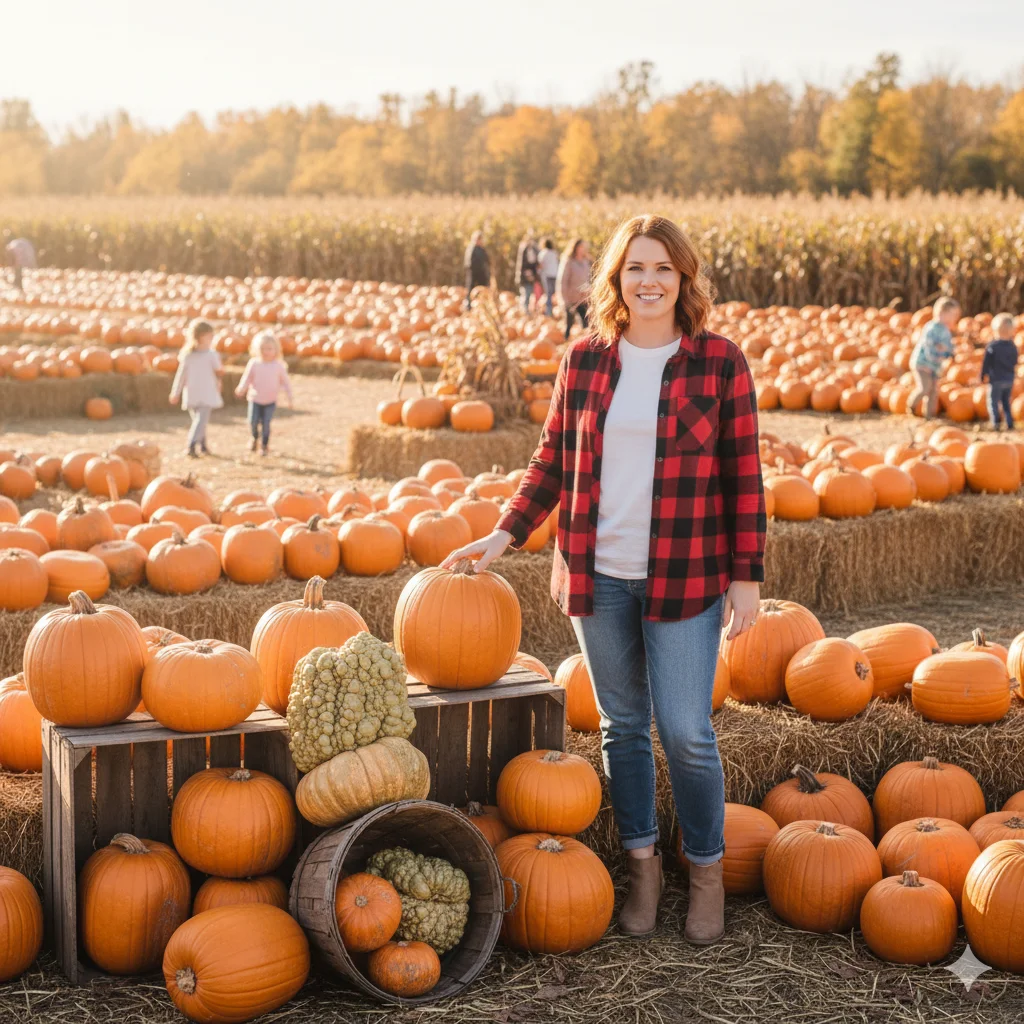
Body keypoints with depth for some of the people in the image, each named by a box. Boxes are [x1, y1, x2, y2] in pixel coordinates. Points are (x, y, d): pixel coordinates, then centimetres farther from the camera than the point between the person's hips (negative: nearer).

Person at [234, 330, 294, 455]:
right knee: (253, 422, -6)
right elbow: (247, 378, -3)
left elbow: (285, 382, 1)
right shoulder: (254, 364, -5)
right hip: (255, 399, 1)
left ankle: (264, 446, 13)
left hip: (270, 401, -1)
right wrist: (241, 388, -22)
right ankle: (255, 438, 26)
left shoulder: (278, 366, -6)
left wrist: (289, 397, -3)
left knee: (266, 424, -5)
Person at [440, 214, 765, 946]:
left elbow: (744, 476, -2)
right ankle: (643, 863, 29)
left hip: (685, 578, -3)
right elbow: (553, 461, 10)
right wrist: (505, 535, 2)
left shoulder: (720, 363, -3)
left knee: (685, 731, -2)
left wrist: (747, 575, -4)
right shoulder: (585, 360, 4)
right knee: (623, 726, 12)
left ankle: (708, 870, 20)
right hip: (599, 576, 3)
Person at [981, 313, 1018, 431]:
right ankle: (1009, 423, 10)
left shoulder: (992, 346, -13)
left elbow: (986, 363, -8)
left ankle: (996, 421, -18)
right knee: (1006, 402, 16)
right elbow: (1015, 363, 14)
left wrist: (983, 376, 3)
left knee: (993, 402, 0)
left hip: (996, 380, -5)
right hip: (1009, 380, 5)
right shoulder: (1012, 347, 2)